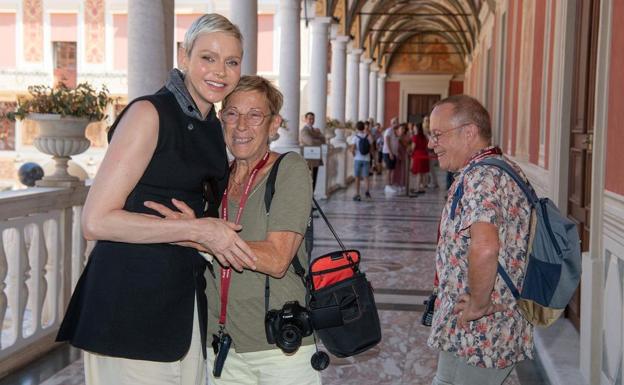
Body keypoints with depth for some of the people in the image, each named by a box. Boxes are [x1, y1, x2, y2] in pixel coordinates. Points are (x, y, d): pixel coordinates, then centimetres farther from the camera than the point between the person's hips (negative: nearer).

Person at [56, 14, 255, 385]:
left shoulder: (214, 128, 13)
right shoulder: (150, 113, -11)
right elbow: (97, 221, -17)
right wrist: (199, 230, -16)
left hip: (185, 295, 8)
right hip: (132, 296, -7)